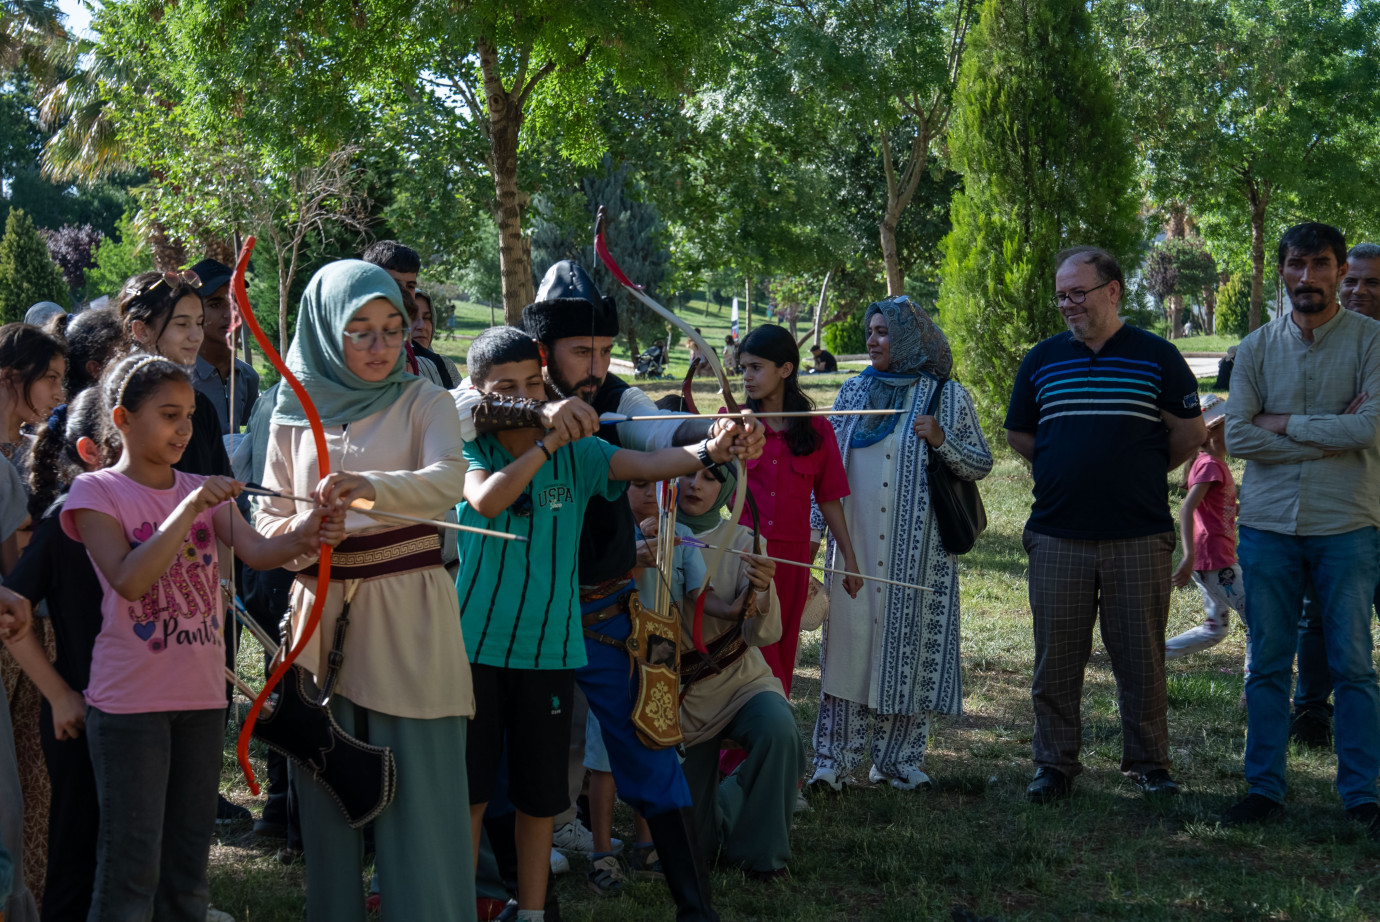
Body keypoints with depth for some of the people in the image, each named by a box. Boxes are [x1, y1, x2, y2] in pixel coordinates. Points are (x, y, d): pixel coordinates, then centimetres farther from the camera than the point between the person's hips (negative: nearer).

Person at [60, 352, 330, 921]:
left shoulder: (203, 491, 9)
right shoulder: (96, 491, -5)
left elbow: (256, 551, -9)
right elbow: (130, 580, -20)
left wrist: (301, 538, -30)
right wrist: (189, 509, -25)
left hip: (202, 697, 5)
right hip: (130, 701, -5)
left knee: (189, 859, 11)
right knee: (132, 862, -3)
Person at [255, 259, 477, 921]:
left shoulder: (423, 403, 0)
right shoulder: (294, 414, 8)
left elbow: (447, 481, -18)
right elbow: (268, 514, 9)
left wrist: (371, 487, -37)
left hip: (409, 618, -2)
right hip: (321, 612, 3)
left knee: (419, 784, -5)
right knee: (328, 788, 7)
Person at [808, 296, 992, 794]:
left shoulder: (947, 396, 2)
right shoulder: (854, 391, 11)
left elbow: (981, 464, 3)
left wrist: (941, 440, -14)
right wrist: (813, 522, 8)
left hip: (918, 547, -2)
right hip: (855, 543, 2)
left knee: (909, 642, 1)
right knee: (849, 639, -2)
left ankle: (899, 758, 12)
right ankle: (834, 761, 1)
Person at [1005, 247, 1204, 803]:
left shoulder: (1157, 357, 2)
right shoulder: (1041, 360, 8)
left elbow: (1190, 433, 7)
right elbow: (1019, 435, 18)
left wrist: (1141, 473, 10)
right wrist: (1067, 472, 12)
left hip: (1139, 538, -2)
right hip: (1058, 537, 2)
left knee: (1141, 658, 4)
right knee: (1055, 659, 5)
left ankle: (1148, 762, 18)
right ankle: (1054, 764, 16)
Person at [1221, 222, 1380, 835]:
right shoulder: (1257, 347, 8)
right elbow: (1237, 436, -4)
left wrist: (1281, 423, -7)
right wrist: (1331, 435, -9)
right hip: (1268, 525, 3)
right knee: (1267, 665, 7)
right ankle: (1264, 788, 14)